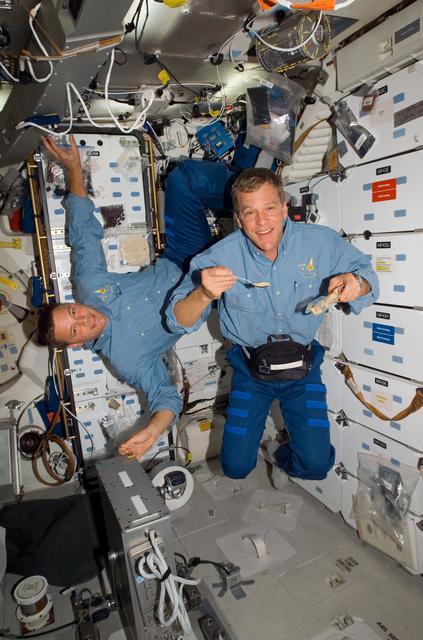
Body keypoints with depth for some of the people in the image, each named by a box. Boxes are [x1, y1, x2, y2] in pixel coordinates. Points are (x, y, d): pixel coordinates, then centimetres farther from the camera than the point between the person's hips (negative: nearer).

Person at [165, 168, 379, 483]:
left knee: (316, 465, 0)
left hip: (304, 366, 1)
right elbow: (179, 322, -19)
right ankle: (250, 429, 41)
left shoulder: (321, 241, -15)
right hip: (250, 368, 0)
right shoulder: (220, 258, -20)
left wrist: (357, 285, -26)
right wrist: (204, 294, -41)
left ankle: (284, 458, 36)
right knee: (236, 467, 6)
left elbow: (365, 272, 0)